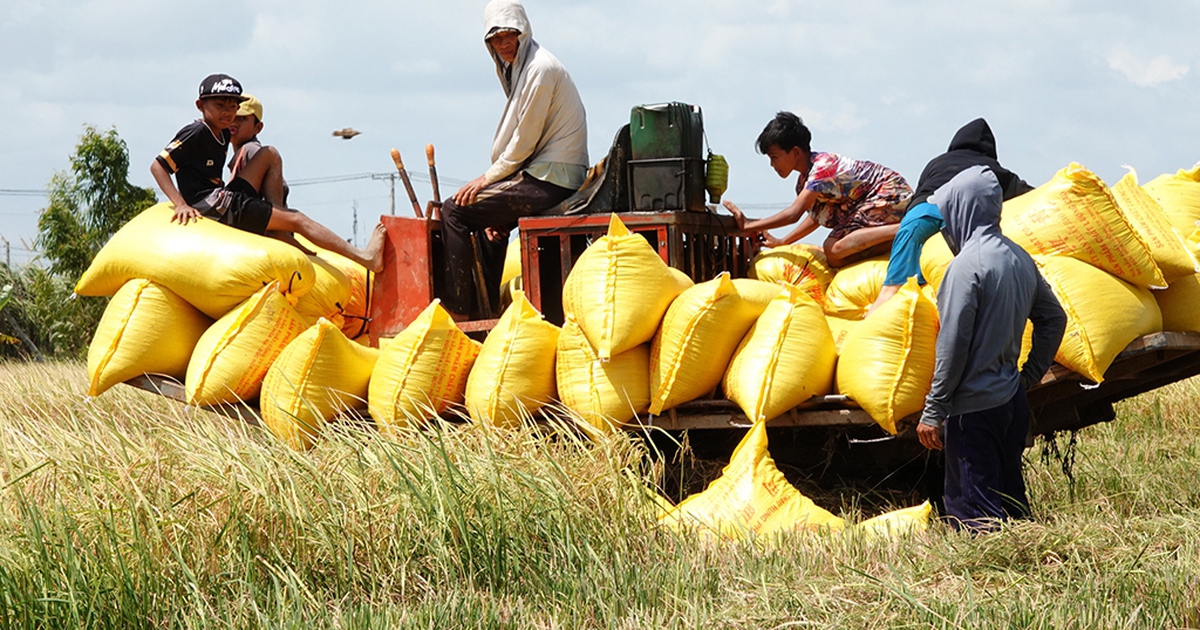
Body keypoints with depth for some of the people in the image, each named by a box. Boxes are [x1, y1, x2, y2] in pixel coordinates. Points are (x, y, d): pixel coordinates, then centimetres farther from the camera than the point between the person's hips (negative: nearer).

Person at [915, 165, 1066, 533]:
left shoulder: (968, 265, -17)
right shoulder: (1018, 257, 8)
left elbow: (953, 347, -17)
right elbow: (1053, 318, 17)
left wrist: (933, 412, -12)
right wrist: (1031, 374, 22)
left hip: (975, 407, -8)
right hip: (1013, 401, 8)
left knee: (976, 515, -4)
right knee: (1011, 499, 15)